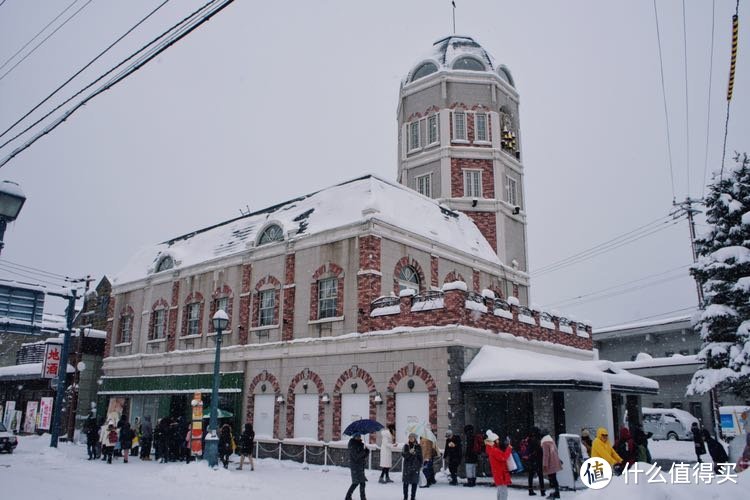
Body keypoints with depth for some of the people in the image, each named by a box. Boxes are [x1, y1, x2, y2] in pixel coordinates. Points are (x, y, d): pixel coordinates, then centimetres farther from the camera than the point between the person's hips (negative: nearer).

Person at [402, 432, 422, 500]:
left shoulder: (418, 446, 3)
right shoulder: (406, 446, 3)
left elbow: (420, 456, 6)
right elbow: (403, 454, -4)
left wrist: (420, 465, 1)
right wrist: (409, 452, -20)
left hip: (415, 466, 0)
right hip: (407, 465, 0)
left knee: (414, 482, 0)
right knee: (406, 481, 3)